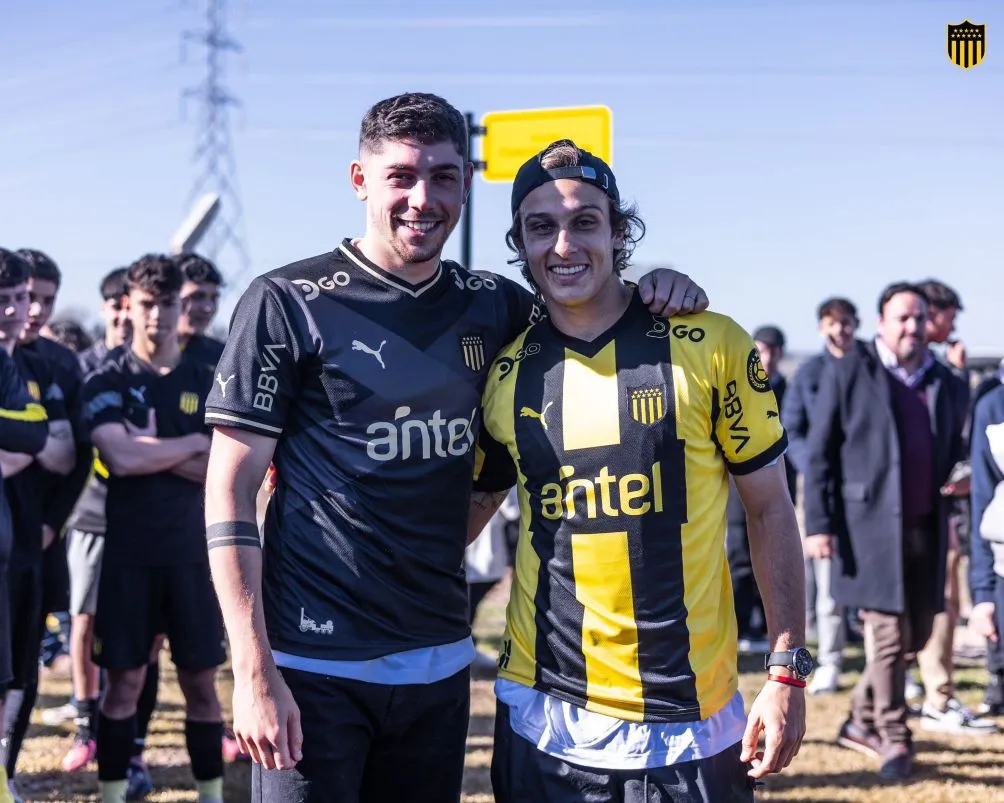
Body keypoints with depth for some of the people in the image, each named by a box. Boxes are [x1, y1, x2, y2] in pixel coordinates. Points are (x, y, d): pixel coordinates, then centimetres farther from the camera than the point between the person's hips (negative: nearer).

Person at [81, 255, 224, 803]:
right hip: (128, 551, -2)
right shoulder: (108, 379, -1)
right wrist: (192, 445, -7)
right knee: (125, 681, 4)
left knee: (201, 682, 5)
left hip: (191, 550, 2)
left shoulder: (205, 381, 6)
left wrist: (151, 450, -12)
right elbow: (121, 459, -16)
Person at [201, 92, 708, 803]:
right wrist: (255, 675, -14)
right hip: (316, 669, -5)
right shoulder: (288, 304, -6)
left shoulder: (490, 306, 8)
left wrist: (654, 291, 0)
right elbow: (231, 492, -7)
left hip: (440, 664, 5)